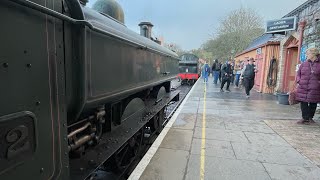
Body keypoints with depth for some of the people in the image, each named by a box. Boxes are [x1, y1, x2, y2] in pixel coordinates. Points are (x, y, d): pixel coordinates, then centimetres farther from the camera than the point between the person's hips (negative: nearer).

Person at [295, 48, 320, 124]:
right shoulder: (303, 64, 9)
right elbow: (298, 73, 14)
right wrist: (298, 81, -1)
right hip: (303, 88, 2)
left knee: (313, 103, 7)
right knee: (303, 102, 2)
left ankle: (310, 118, 21)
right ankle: (305, 118, 10)